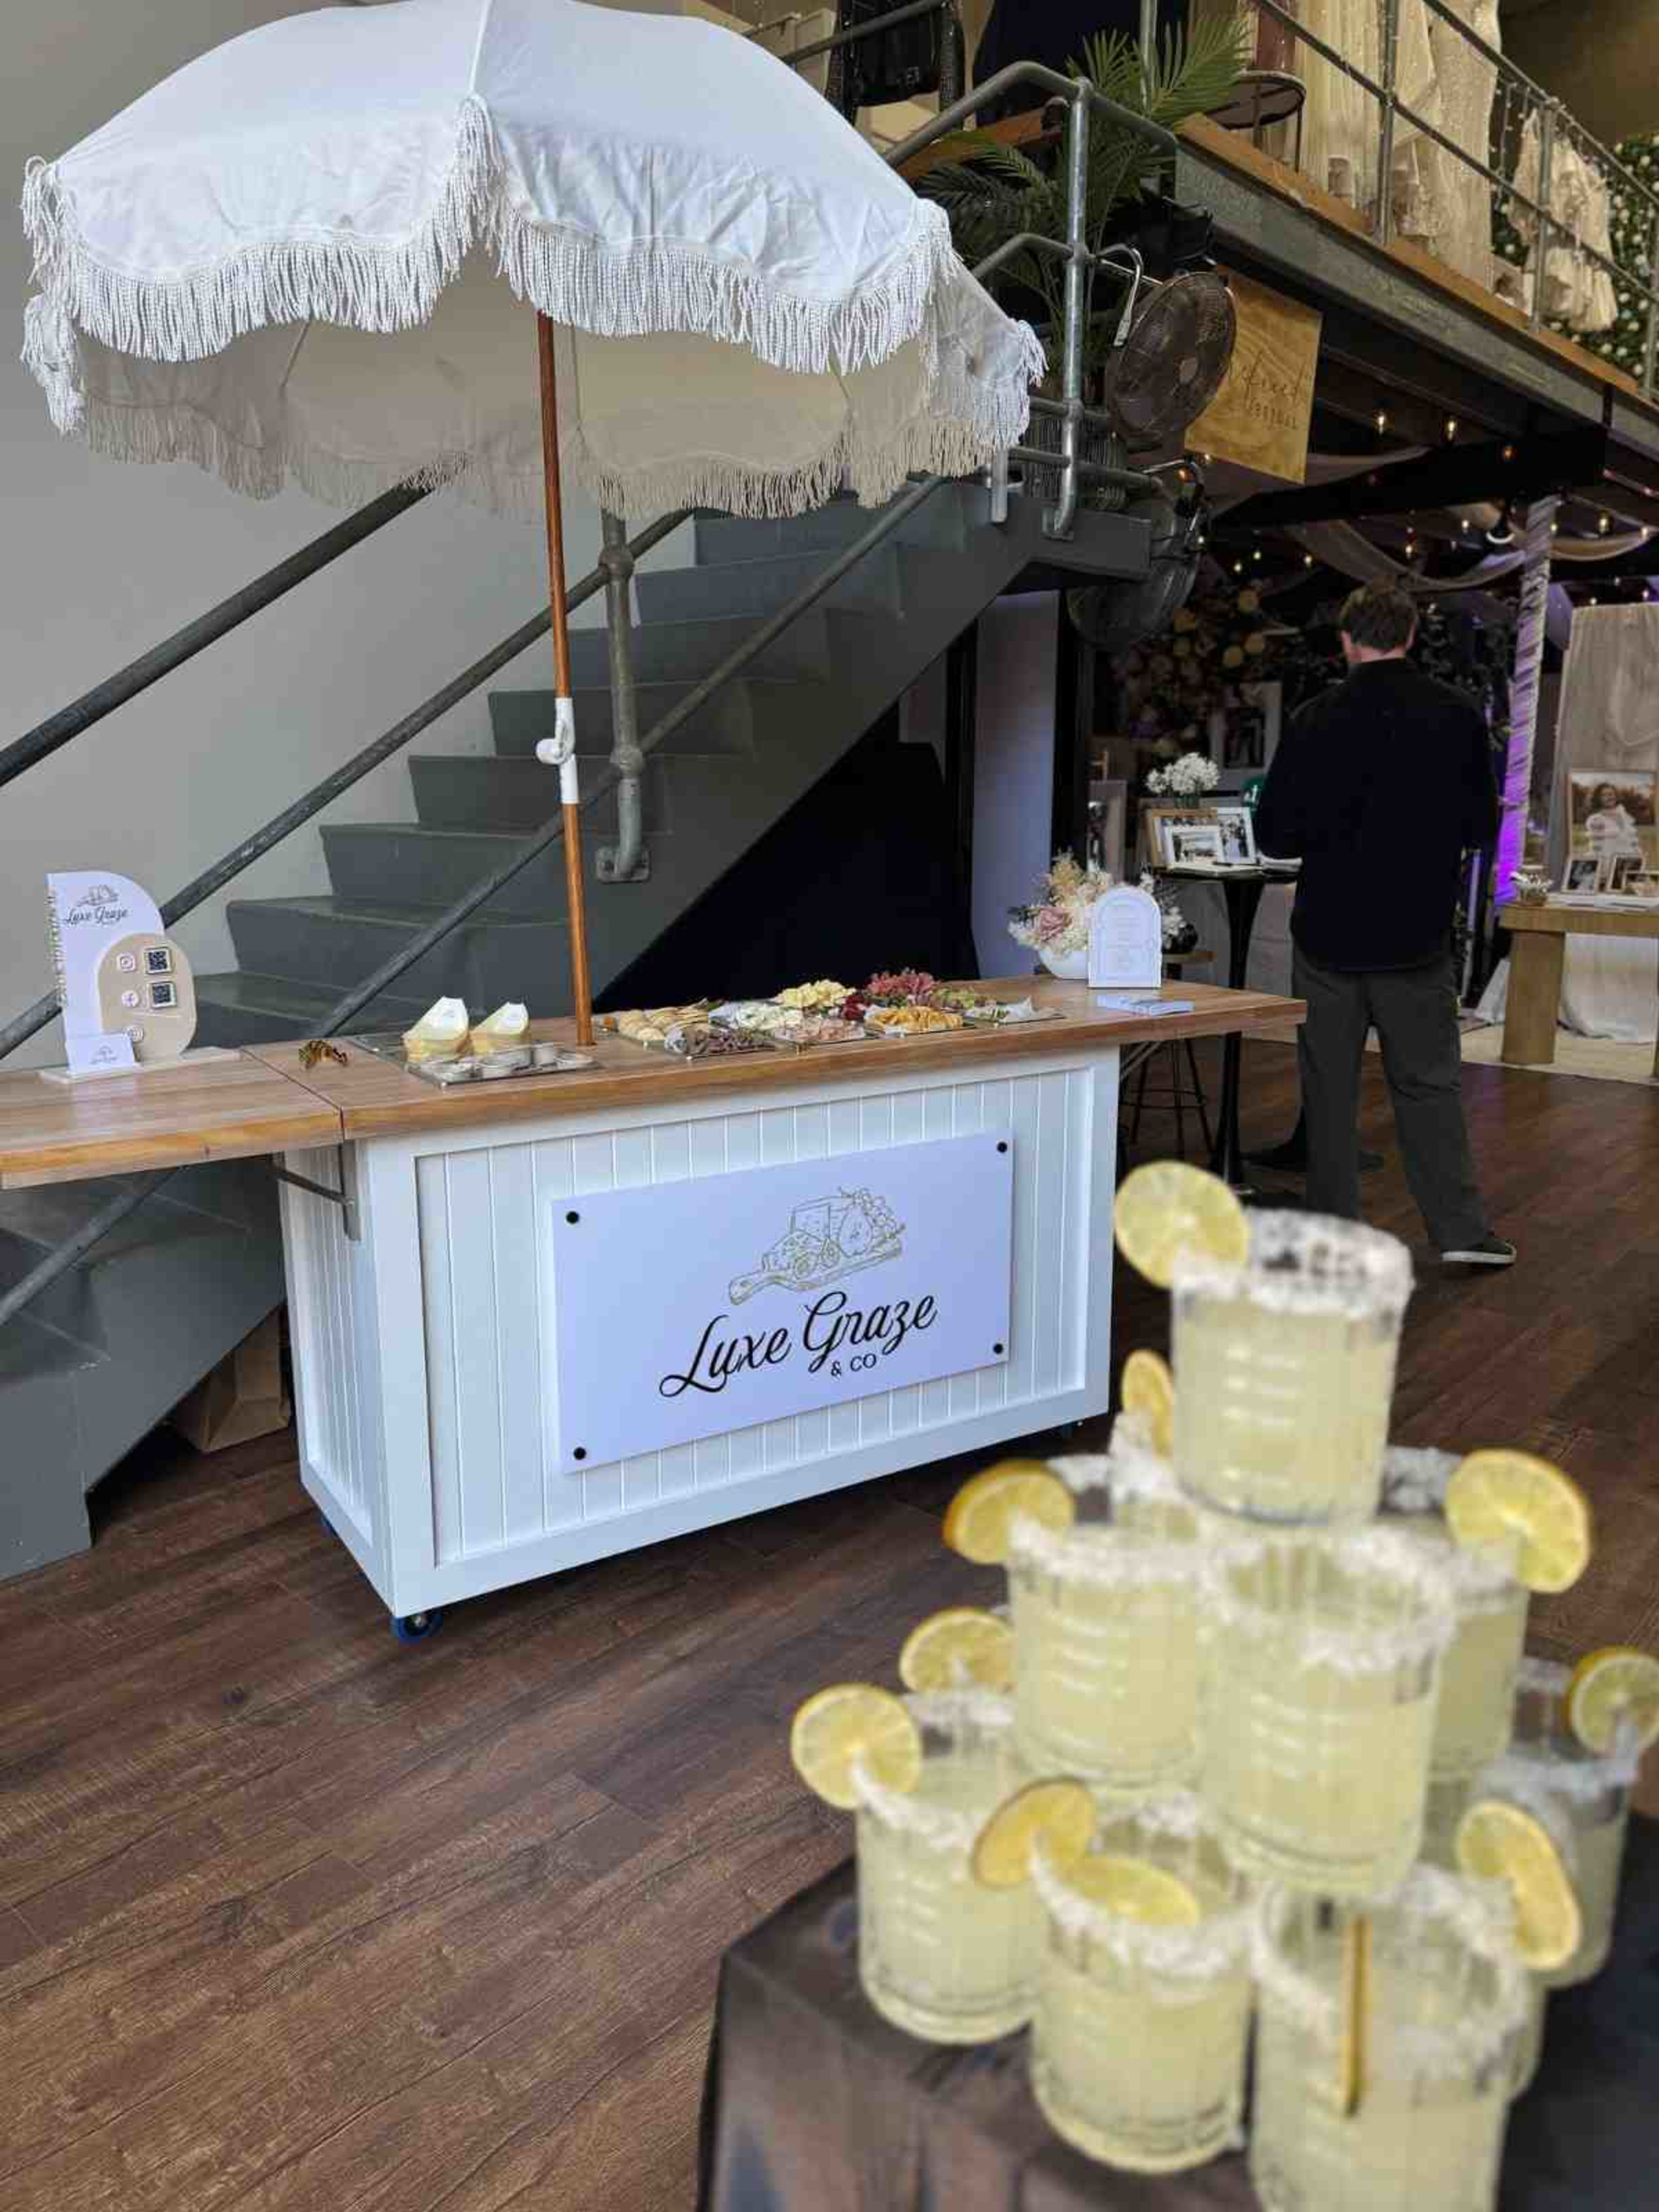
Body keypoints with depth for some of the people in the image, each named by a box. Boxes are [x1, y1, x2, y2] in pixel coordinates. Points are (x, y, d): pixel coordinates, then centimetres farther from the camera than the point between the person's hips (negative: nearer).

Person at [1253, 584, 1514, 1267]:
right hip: (1417, 939, 1)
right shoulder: (1459, 717, -4)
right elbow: (1481, 827, 3)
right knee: (1429, 1081, 12)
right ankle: (1461, 1230, 13)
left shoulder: (1318, 721, -9)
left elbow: (1273, 835, -7)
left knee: (1329, 1088, 8)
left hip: (1329, 935, -1)